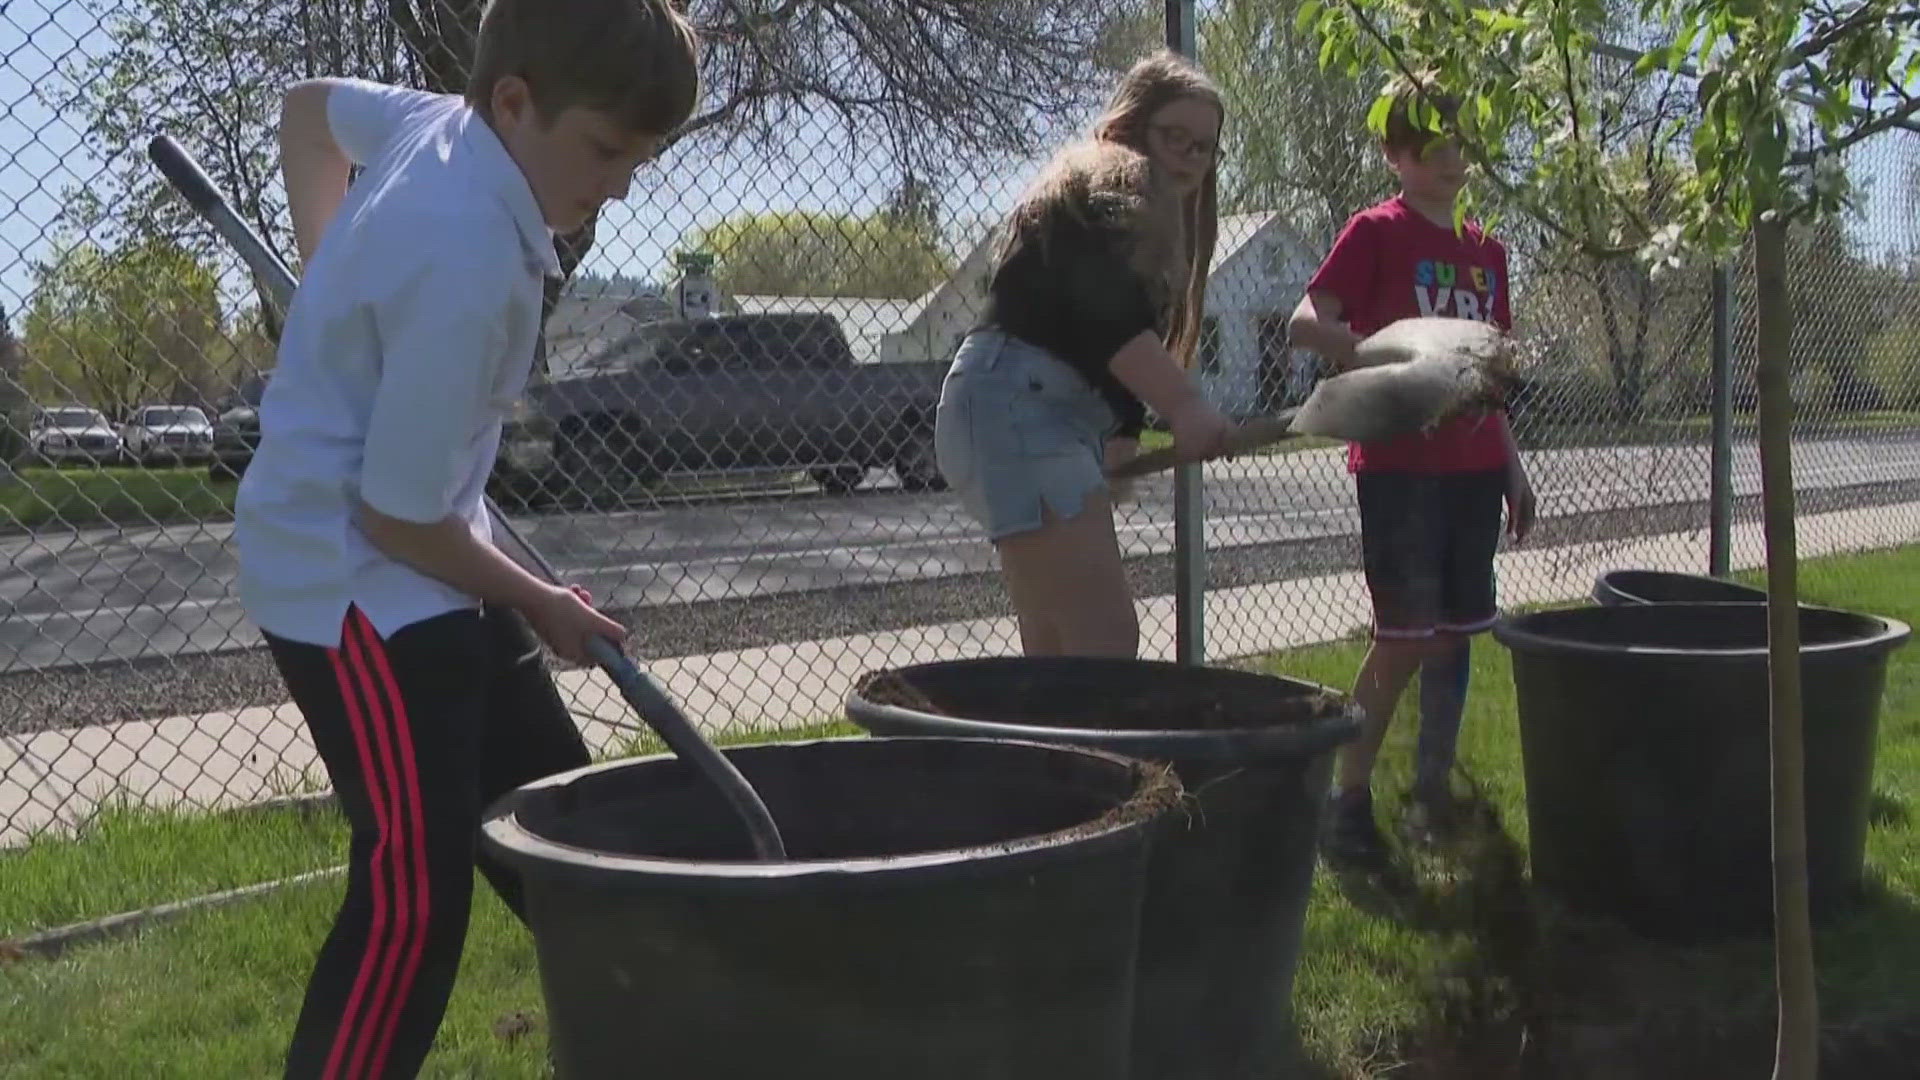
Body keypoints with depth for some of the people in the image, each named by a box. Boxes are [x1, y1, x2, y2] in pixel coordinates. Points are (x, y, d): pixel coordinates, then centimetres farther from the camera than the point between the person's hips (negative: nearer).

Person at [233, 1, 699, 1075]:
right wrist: (541, 603, -8)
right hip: (354, 577, -10)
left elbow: (311, 104, 21)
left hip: (421, 559, 10)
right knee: (413, 900, -16)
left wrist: (338, 288, 20)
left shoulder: (443, 120, -2)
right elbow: (396, 516, -24)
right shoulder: (470, 265, -30)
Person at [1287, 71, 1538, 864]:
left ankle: (1433, 790, 18)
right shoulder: (1375, 233, -4)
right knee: (1404, 638, -8)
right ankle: (1347, 797, 3)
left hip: (1472, 465, 6)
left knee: (1456, 634, 7)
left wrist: (1513, 467, 16)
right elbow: (1305, 323, -15)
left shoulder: (1486, 251, 15)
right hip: (1399, 464, -6)